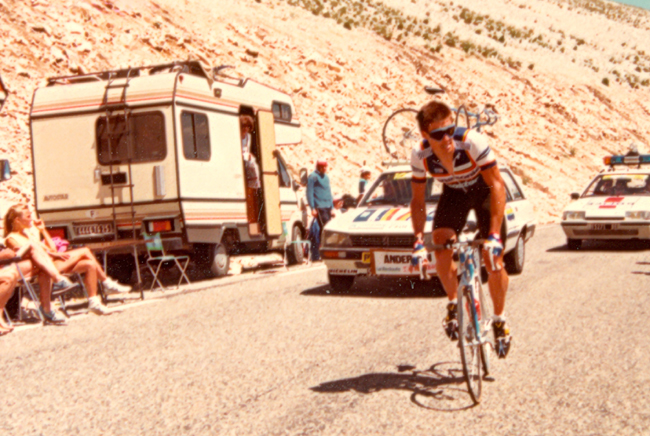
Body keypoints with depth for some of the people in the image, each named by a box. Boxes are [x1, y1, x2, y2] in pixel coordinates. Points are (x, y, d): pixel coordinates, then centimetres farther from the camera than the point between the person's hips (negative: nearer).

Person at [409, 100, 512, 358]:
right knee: (441, 246, -22)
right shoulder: (420, 156, -24)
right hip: (454, 193, 3)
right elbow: (418, 199, -10)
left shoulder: (472, 142, -34)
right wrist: (419, 239, -21)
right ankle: (453, 304, 4)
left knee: (494, 261, -11)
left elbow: (497, 185, -29)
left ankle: (500, 320, 13)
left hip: (484, 190, -2)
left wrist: (494, 234, -36)